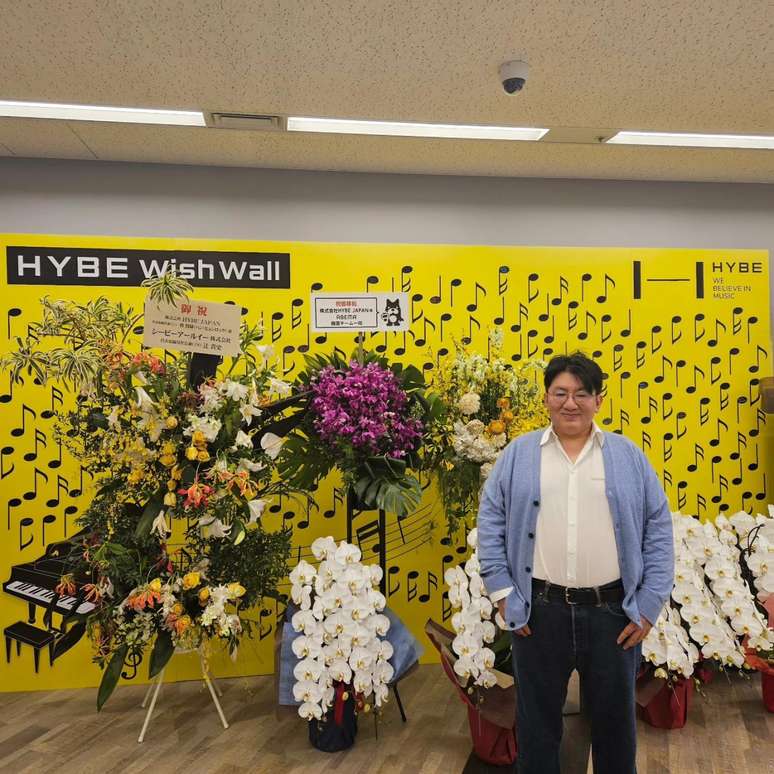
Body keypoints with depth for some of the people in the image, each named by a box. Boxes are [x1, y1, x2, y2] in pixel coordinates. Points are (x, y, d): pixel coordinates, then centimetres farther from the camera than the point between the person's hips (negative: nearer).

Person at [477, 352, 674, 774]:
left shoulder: (628, 455, 3)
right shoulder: (518, 454, 1)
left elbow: (658, 528, 3)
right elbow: (491, 521, 2)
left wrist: (649, 605, -1)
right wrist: (502, 592, -3)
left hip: (612, 611, 1)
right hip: (539, 612, 0)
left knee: (614, 718, 19)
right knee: (537, 719, 15)